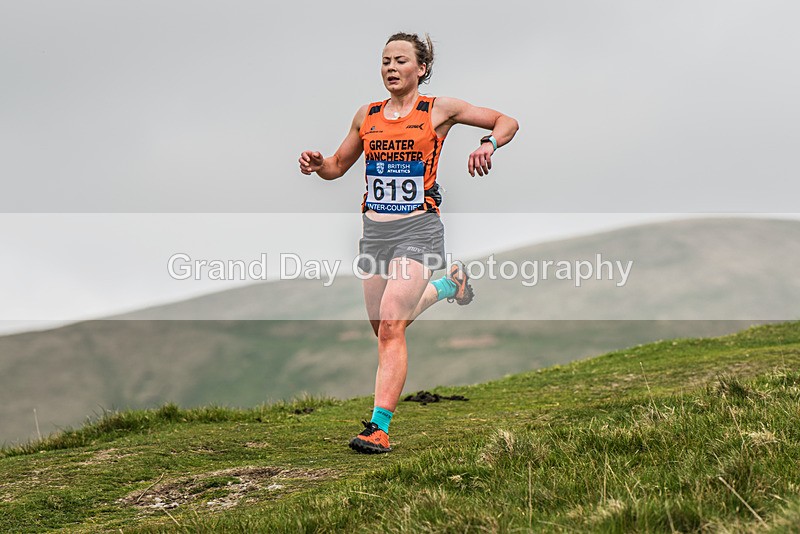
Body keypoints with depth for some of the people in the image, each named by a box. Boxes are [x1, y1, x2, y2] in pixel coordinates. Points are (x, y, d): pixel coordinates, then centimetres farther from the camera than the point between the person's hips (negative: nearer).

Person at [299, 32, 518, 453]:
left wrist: (488, 143, -14)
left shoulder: (438, 110, 1)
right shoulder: (367, 115, 12)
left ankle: (379, 427, -19)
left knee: (391, 326, -19)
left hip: (417, 228, -5)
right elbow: (338, 166, 23)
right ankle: (447, 284, 40)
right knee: (383, 327, 14)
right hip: (374, 229, 6)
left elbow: (507, 122, 7)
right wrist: (315, 163, 1)